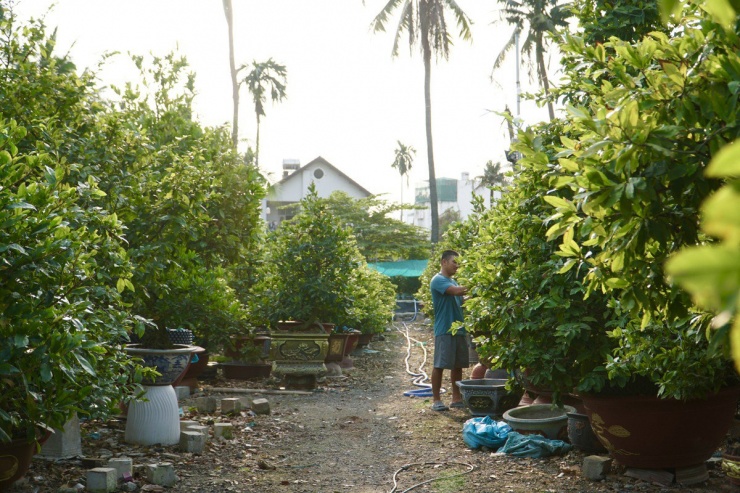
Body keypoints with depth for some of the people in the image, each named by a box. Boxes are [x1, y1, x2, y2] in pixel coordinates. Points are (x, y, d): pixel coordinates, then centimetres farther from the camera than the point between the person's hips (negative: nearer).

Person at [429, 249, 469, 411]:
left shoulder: (453, 281, 20)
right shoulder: (438, 280, -9)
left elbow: (461, 300, 21)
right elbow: (456, 291, -24)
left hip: (459, 329, 9)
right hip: (444, 330, -9)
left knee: (458, 365, 11)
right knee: (440, 365, -4)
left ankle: (457, 398, 17)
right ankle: (436, 400, 0)